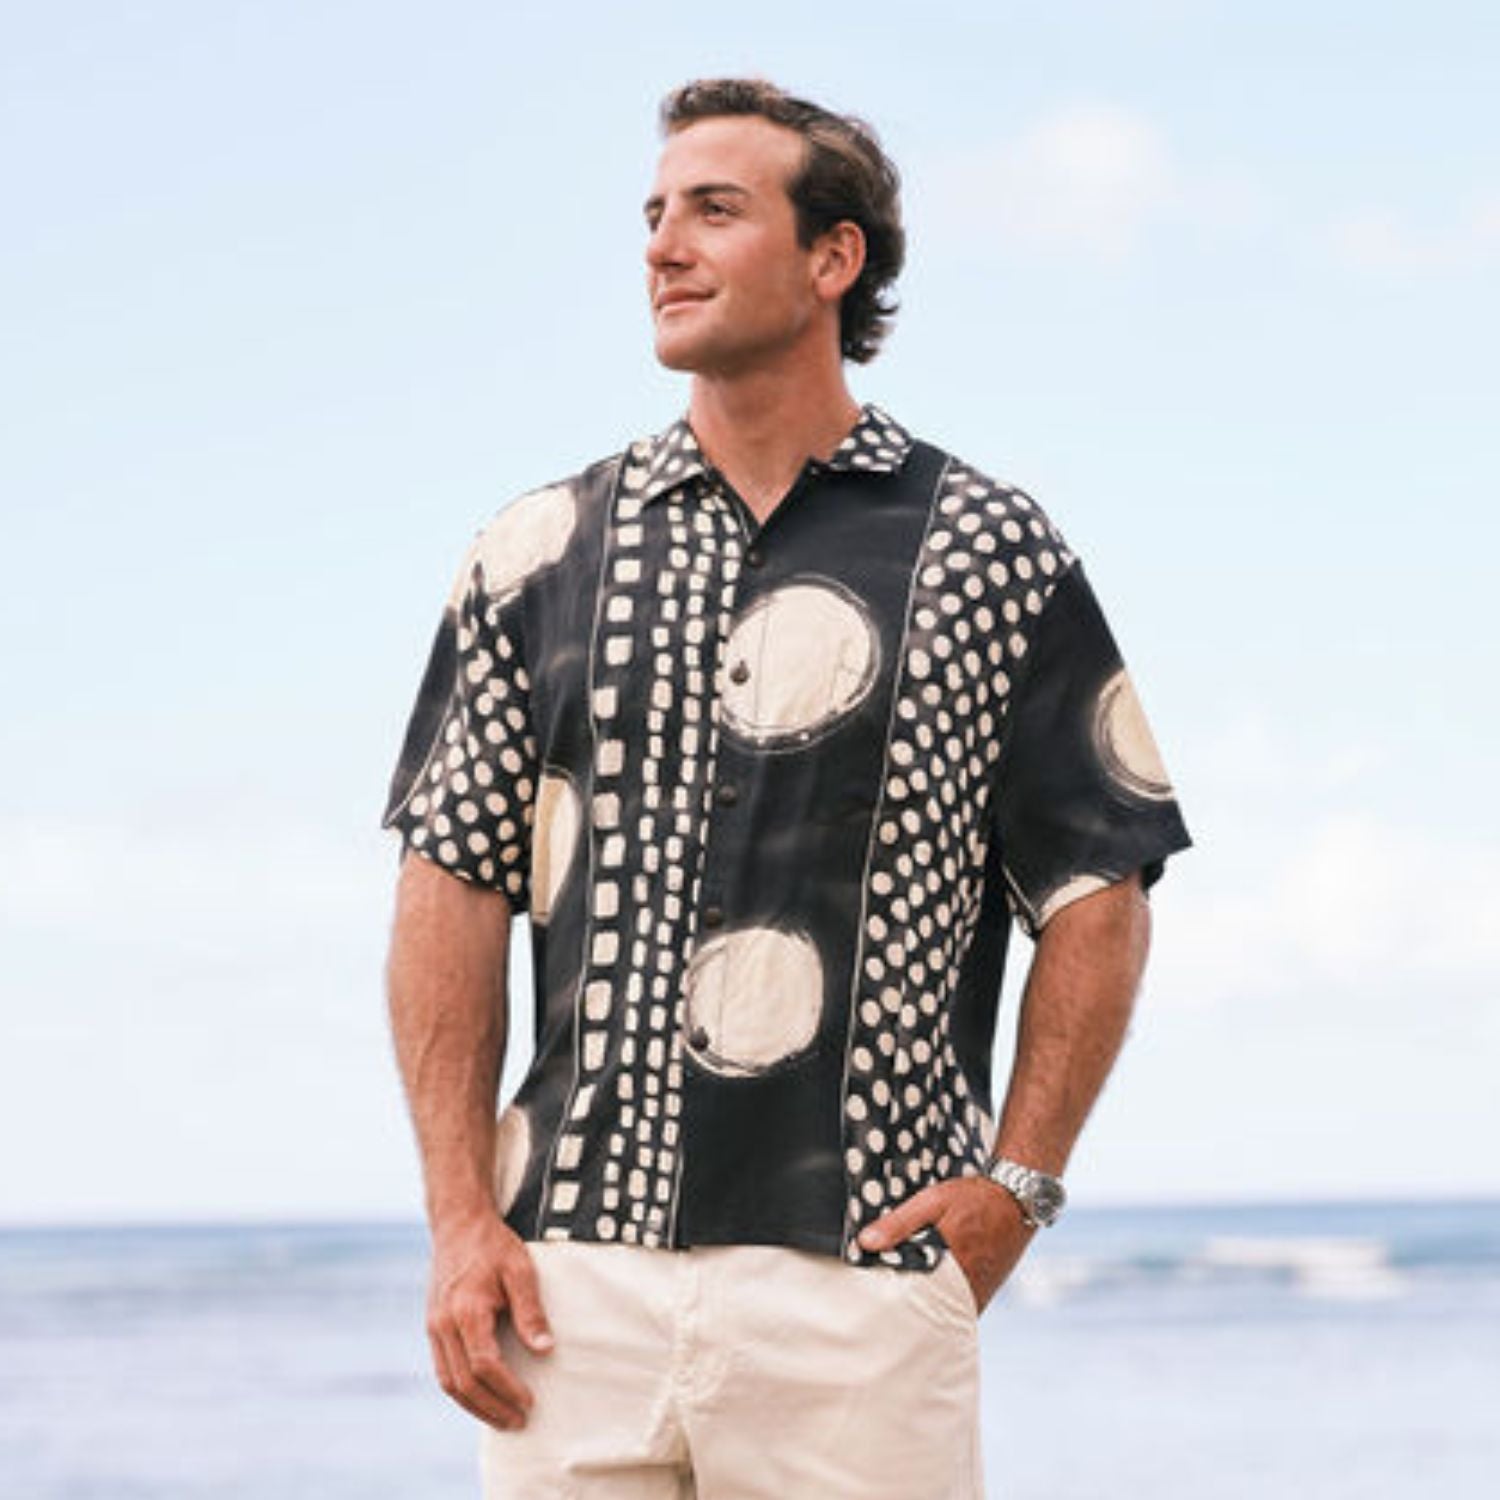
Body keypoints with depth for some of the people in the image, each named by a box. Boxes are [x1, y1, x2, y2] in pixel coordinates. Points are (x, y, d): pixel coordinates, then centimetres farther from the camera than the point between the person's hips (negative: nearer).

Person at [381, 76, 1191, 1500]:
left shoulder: (990, 553, 5)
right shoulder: (542, 550, 11)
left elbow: (1097, 892, 6)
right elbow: (454, 886, 9)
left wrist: (1017, 1181, -4)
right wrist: (461, 1217, 0)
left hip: (859, 1282, -2)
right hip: (573, 1280, 2)